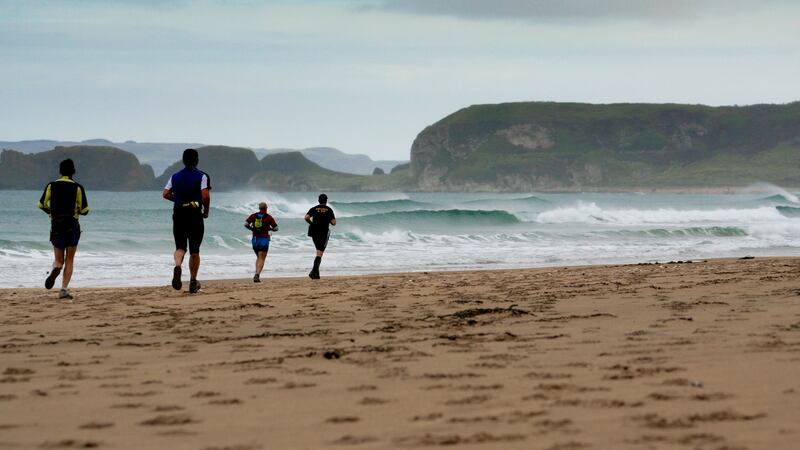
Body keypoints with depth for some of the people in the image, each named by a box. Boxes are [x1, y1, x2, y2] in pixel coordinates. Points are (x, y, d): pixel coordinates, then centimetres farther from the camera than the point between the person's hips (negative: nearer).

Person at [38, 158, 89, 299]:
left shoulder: (51, 186, 1)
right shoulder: (78, 188, -4)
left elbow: (41, 205, 4)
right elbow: (84, 210, -3)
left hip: (56, 226, 1)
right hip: (72, 226, -1)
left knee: (58, 259, 11)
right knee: (69, 260, 7)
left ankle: (56, 269, -24)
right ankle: (64, 289, -4)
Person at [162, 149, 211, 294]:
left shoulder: (175, 177, 8)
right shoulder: (202, 176, -5)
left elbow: (165, 194, 2)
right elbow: (205, 196, -16)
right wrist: (206, 211, 0)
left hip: (178, 215, 2)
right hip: (195, 215, -2)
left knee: (180, 247, 7)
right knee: (194, 251, 8)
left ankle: (178, 266, -27)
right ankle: (193, 282, 11)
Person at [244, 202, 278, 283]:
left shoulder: (253, 216, 4)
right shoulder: (269, 217, -3)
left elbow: (246, 224, -5)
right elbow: (276, 228, -2)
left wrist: (252, 229, 10)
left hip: (255, 239, 4)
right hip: (264, 239, -4)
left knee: (258, 258, 22)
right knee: (261, 259, -3)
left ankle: (257, 274, 11)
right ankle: (257, 275, -21)